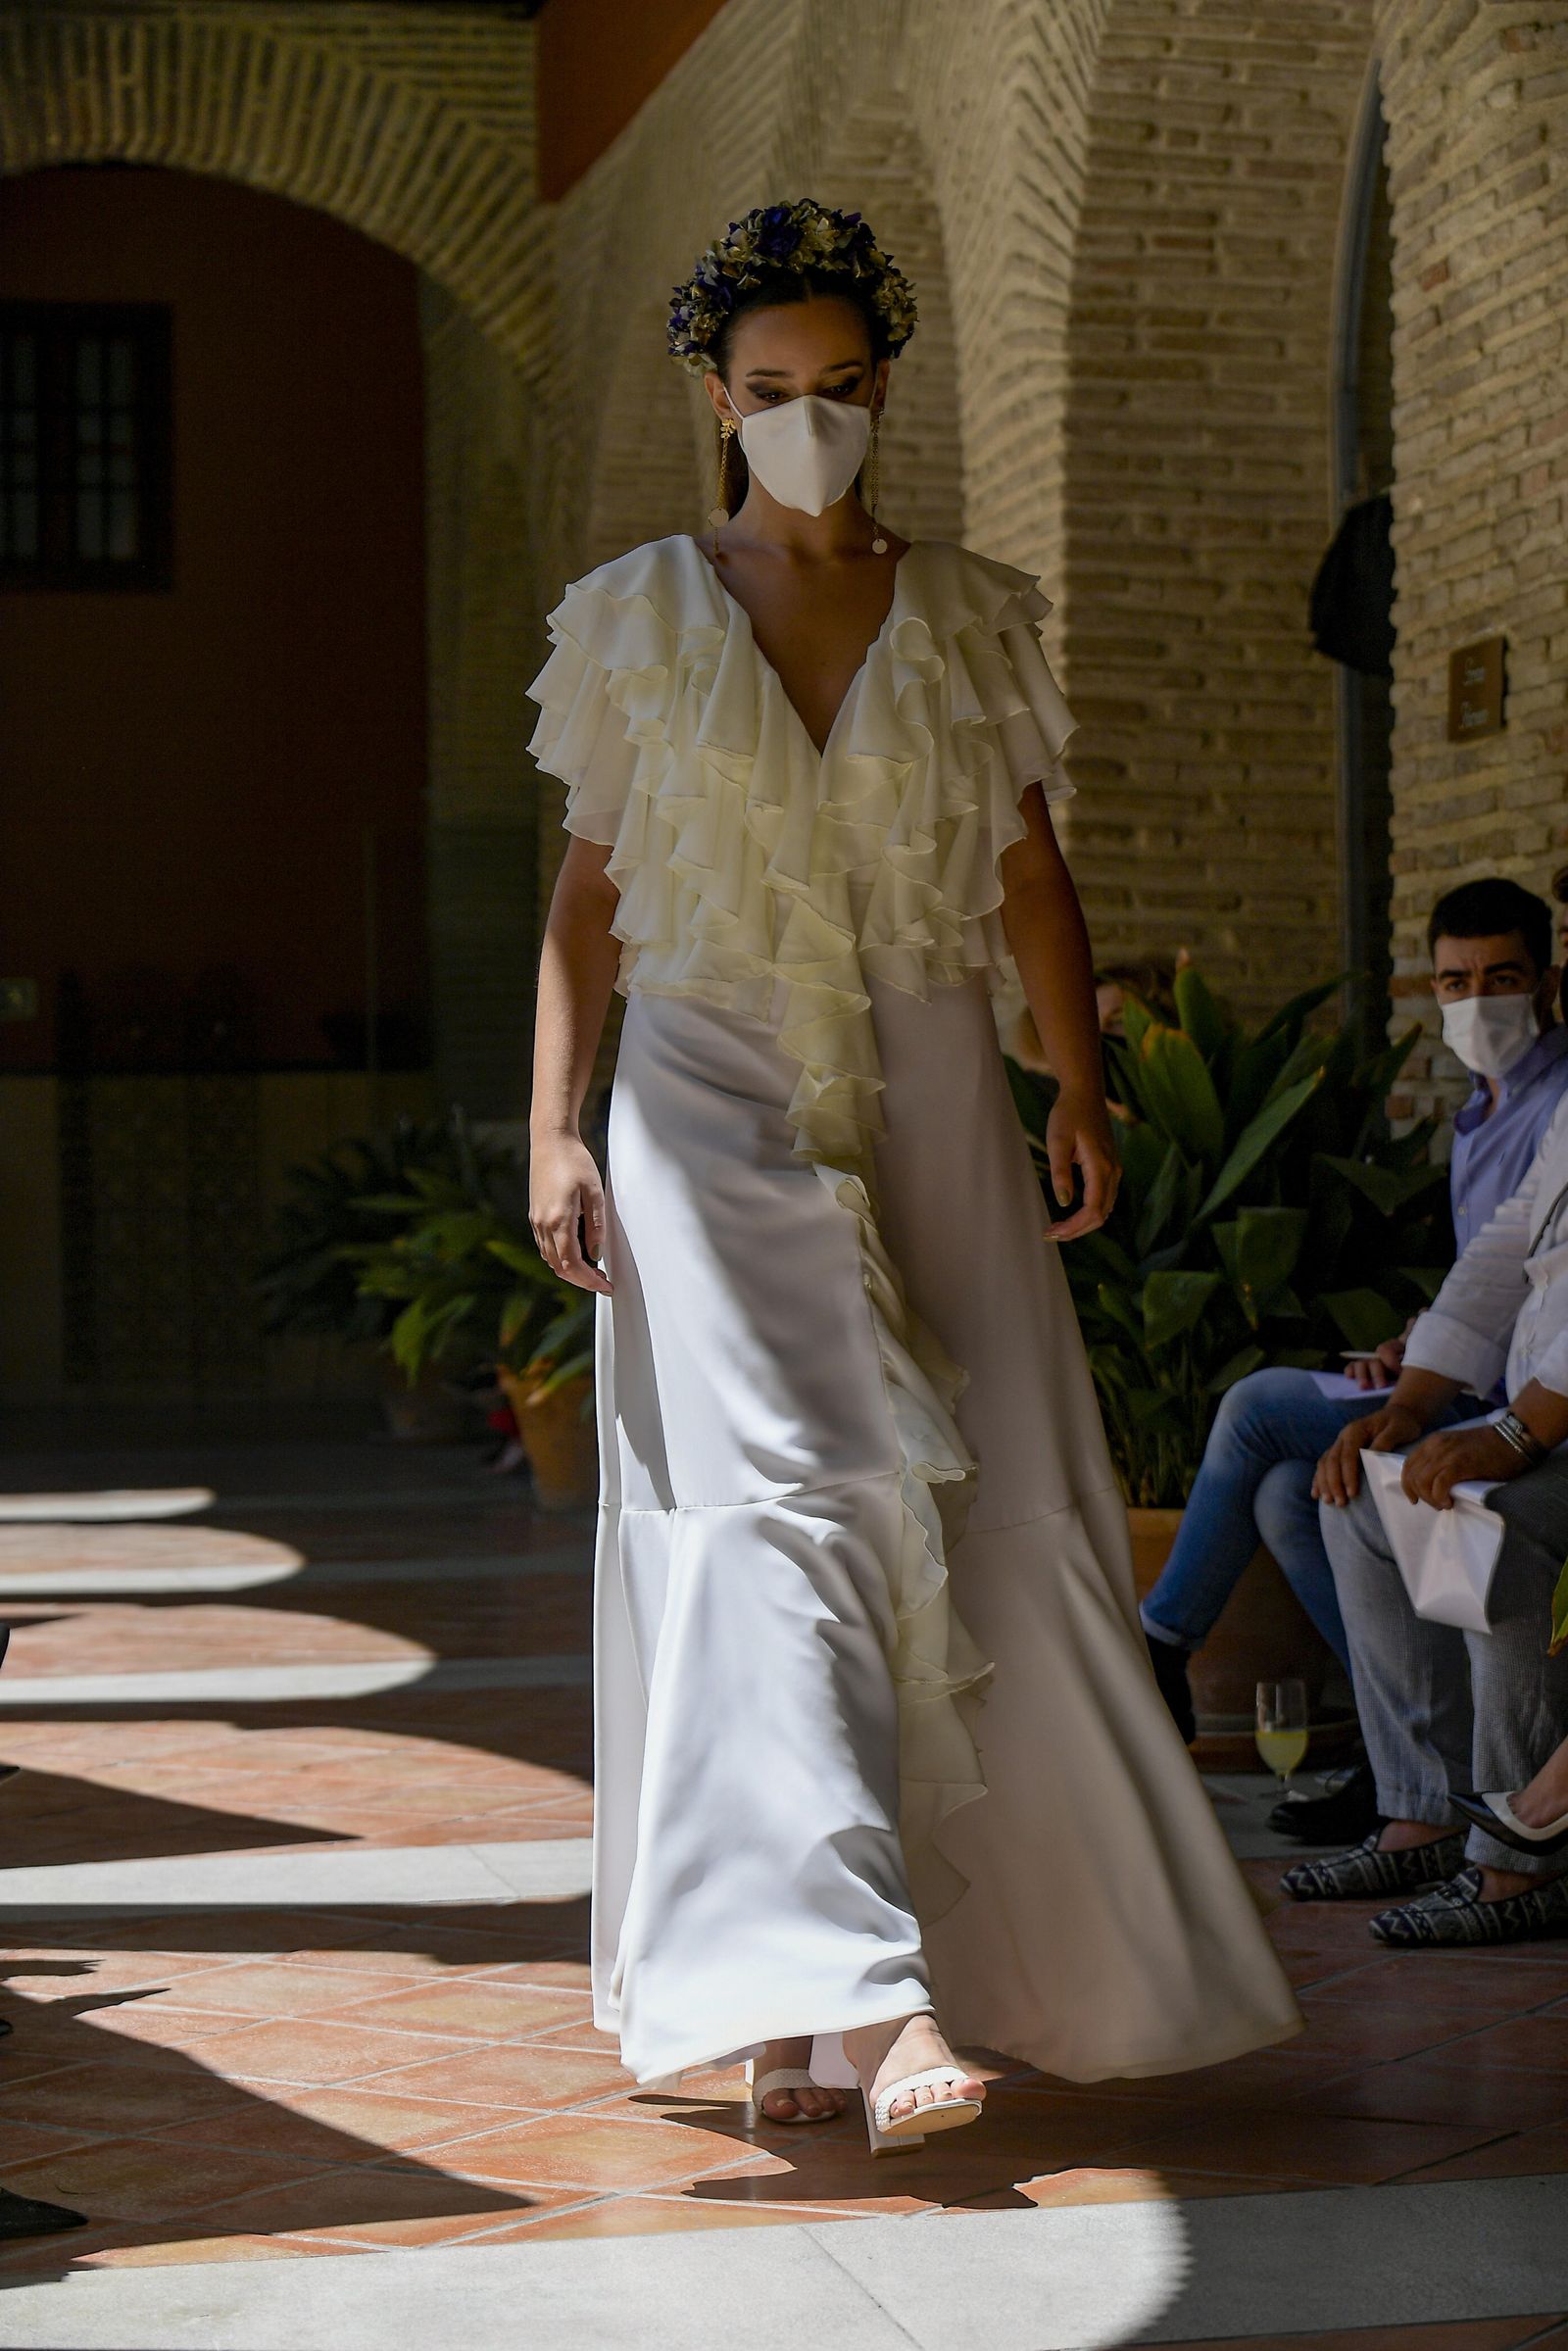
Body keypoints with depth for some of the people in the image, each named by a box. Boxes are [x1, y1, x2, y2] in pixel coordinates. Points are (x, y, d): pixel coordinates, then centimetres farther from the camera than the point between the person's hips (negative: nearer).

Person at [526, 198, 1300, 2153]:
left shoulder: (971, 617, 9)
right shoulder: (639, 617, 7)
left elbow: (1031, 872, 7)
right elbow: (587, 892, 8)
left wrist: (1080, 1085, -6)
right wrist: (554, 1127, -3)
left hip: (928, 1104, 2)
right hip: (715, 1105, -2)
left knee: (989, 1519, -3)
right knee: (774, 1499, -17)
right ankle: (850, 1992, -26)